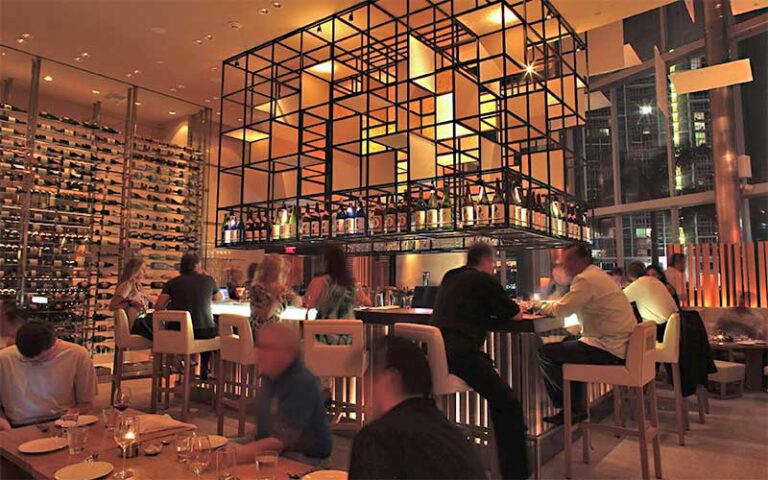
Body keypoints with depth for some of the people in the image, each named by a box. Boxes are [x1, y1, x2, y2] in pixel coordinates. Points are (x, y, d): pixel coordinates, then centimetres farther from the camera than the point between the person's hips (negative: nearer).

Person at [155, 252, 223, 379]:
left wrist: (172, 301, 19)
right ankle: (204, 371, 37)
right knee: (216, 330, 32)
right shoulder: (208, 280, 6)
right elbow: (220, 298, 23)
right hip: (204, 331, -1)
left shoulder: (172, 282, 5)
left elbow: (158, 307, 2)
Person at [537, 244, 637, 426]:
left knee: (545, 353, -9)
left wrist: (542, 307, 0)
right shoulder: (598, 275, 17)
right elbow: (572, 306, 22)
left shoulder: (586, 279, -17)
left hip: (609, 350, -11)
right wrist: (548, 306, 10)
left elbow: (562, 309, -20)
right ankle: (577, 407, 25)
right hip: (621, 345, 11)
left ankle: (571, 408, 10)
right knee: (567, 343, 26)